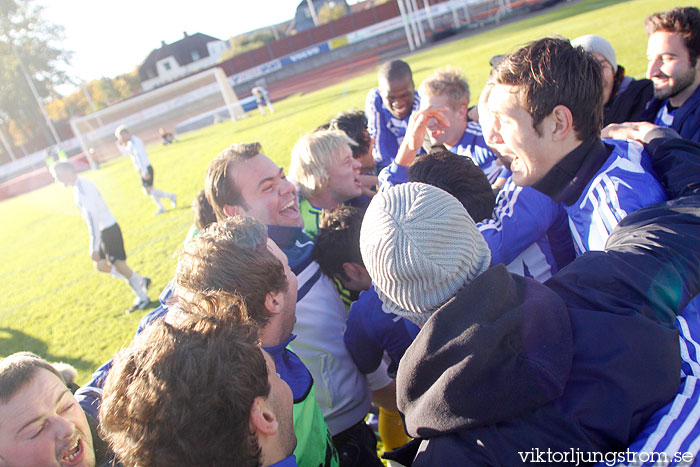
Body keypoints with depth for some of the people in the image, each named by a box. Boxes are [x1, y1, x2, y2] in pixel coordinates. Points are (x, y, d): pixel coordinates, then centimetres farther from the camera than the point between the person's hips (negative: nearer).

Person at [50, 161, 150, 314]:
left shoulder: (82, 189, -22)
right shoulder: (81, 185, 9)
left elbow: (92, 219, -27)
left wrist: (93, 248, -26)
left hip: (109, 230, -9)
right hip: (103, 231, 9)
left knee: (119, 265, 1)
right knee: (100, 265, 13)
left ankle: (142, 298, 16)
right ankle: (141, 280, 22)